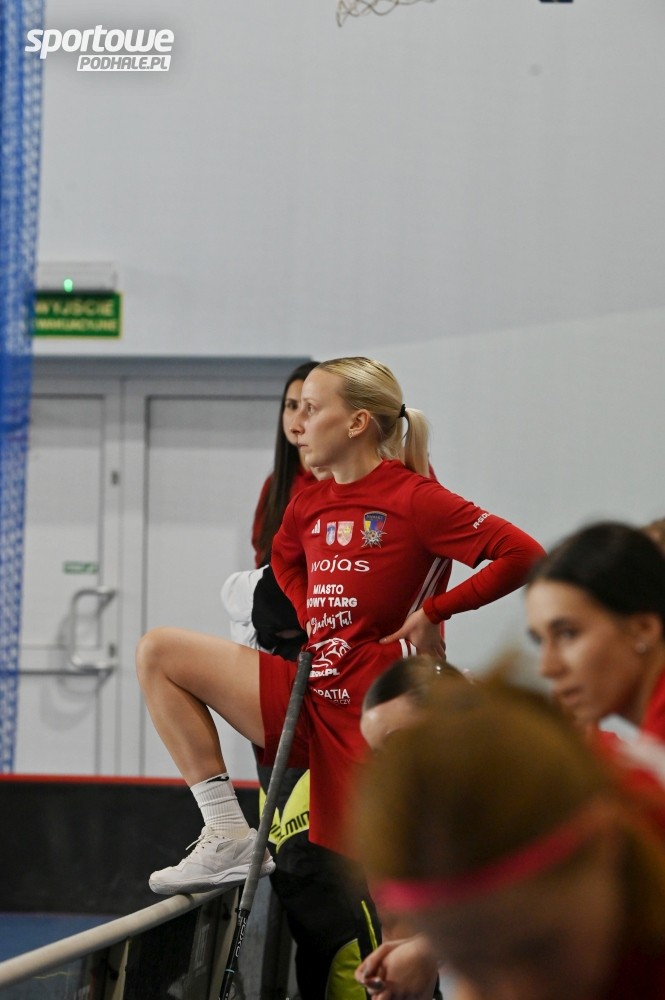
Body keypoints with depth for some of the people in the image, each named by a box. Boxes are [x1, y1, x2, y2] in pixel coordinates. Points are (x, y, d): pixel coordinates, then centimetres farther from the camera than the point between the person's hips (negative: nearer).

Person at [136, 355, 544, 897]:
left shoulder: (413, 500, -9)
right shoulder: (307, 507, 12)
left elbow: (524, 554, -16)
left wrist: (434, 611, -12)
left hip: (372, 709, -8)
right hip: (306, 694, 8)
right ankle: (228, 837, -5)